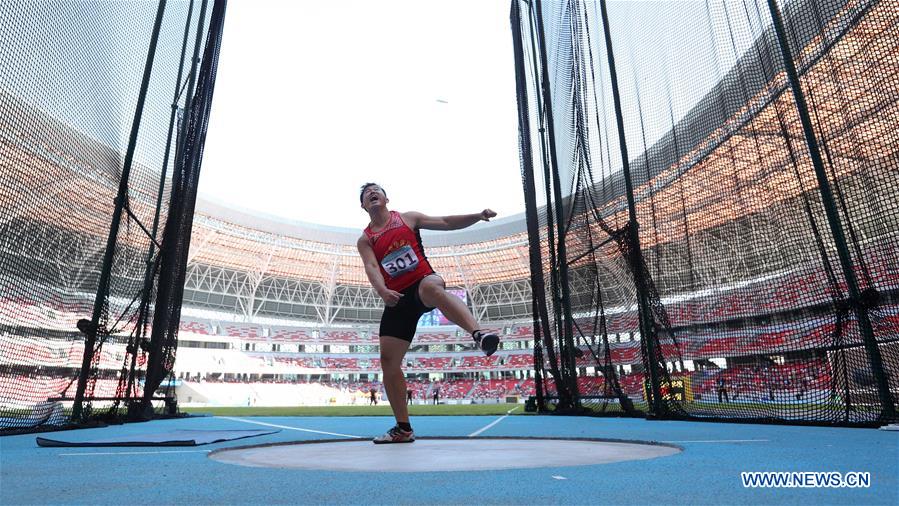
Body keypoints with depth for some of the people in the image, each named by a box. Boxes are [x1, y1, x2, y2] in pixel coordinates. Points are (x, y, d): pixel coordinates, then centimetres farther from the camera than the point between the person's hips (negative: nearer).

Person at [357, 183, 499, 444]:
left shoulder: (408, 218, 11)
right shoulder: (364, 240, 11)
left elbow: (446, 222, 9)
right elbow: (371, 268, -7)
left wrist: (477, 216, -6)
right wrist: (383, 291, -28)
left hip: (422, 282, -3)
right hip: (397, 298, 3)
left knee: (432, 286, -41)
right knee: (388, 360, -1)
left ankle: (478, 333, -61)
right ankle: (403, 428, 12)